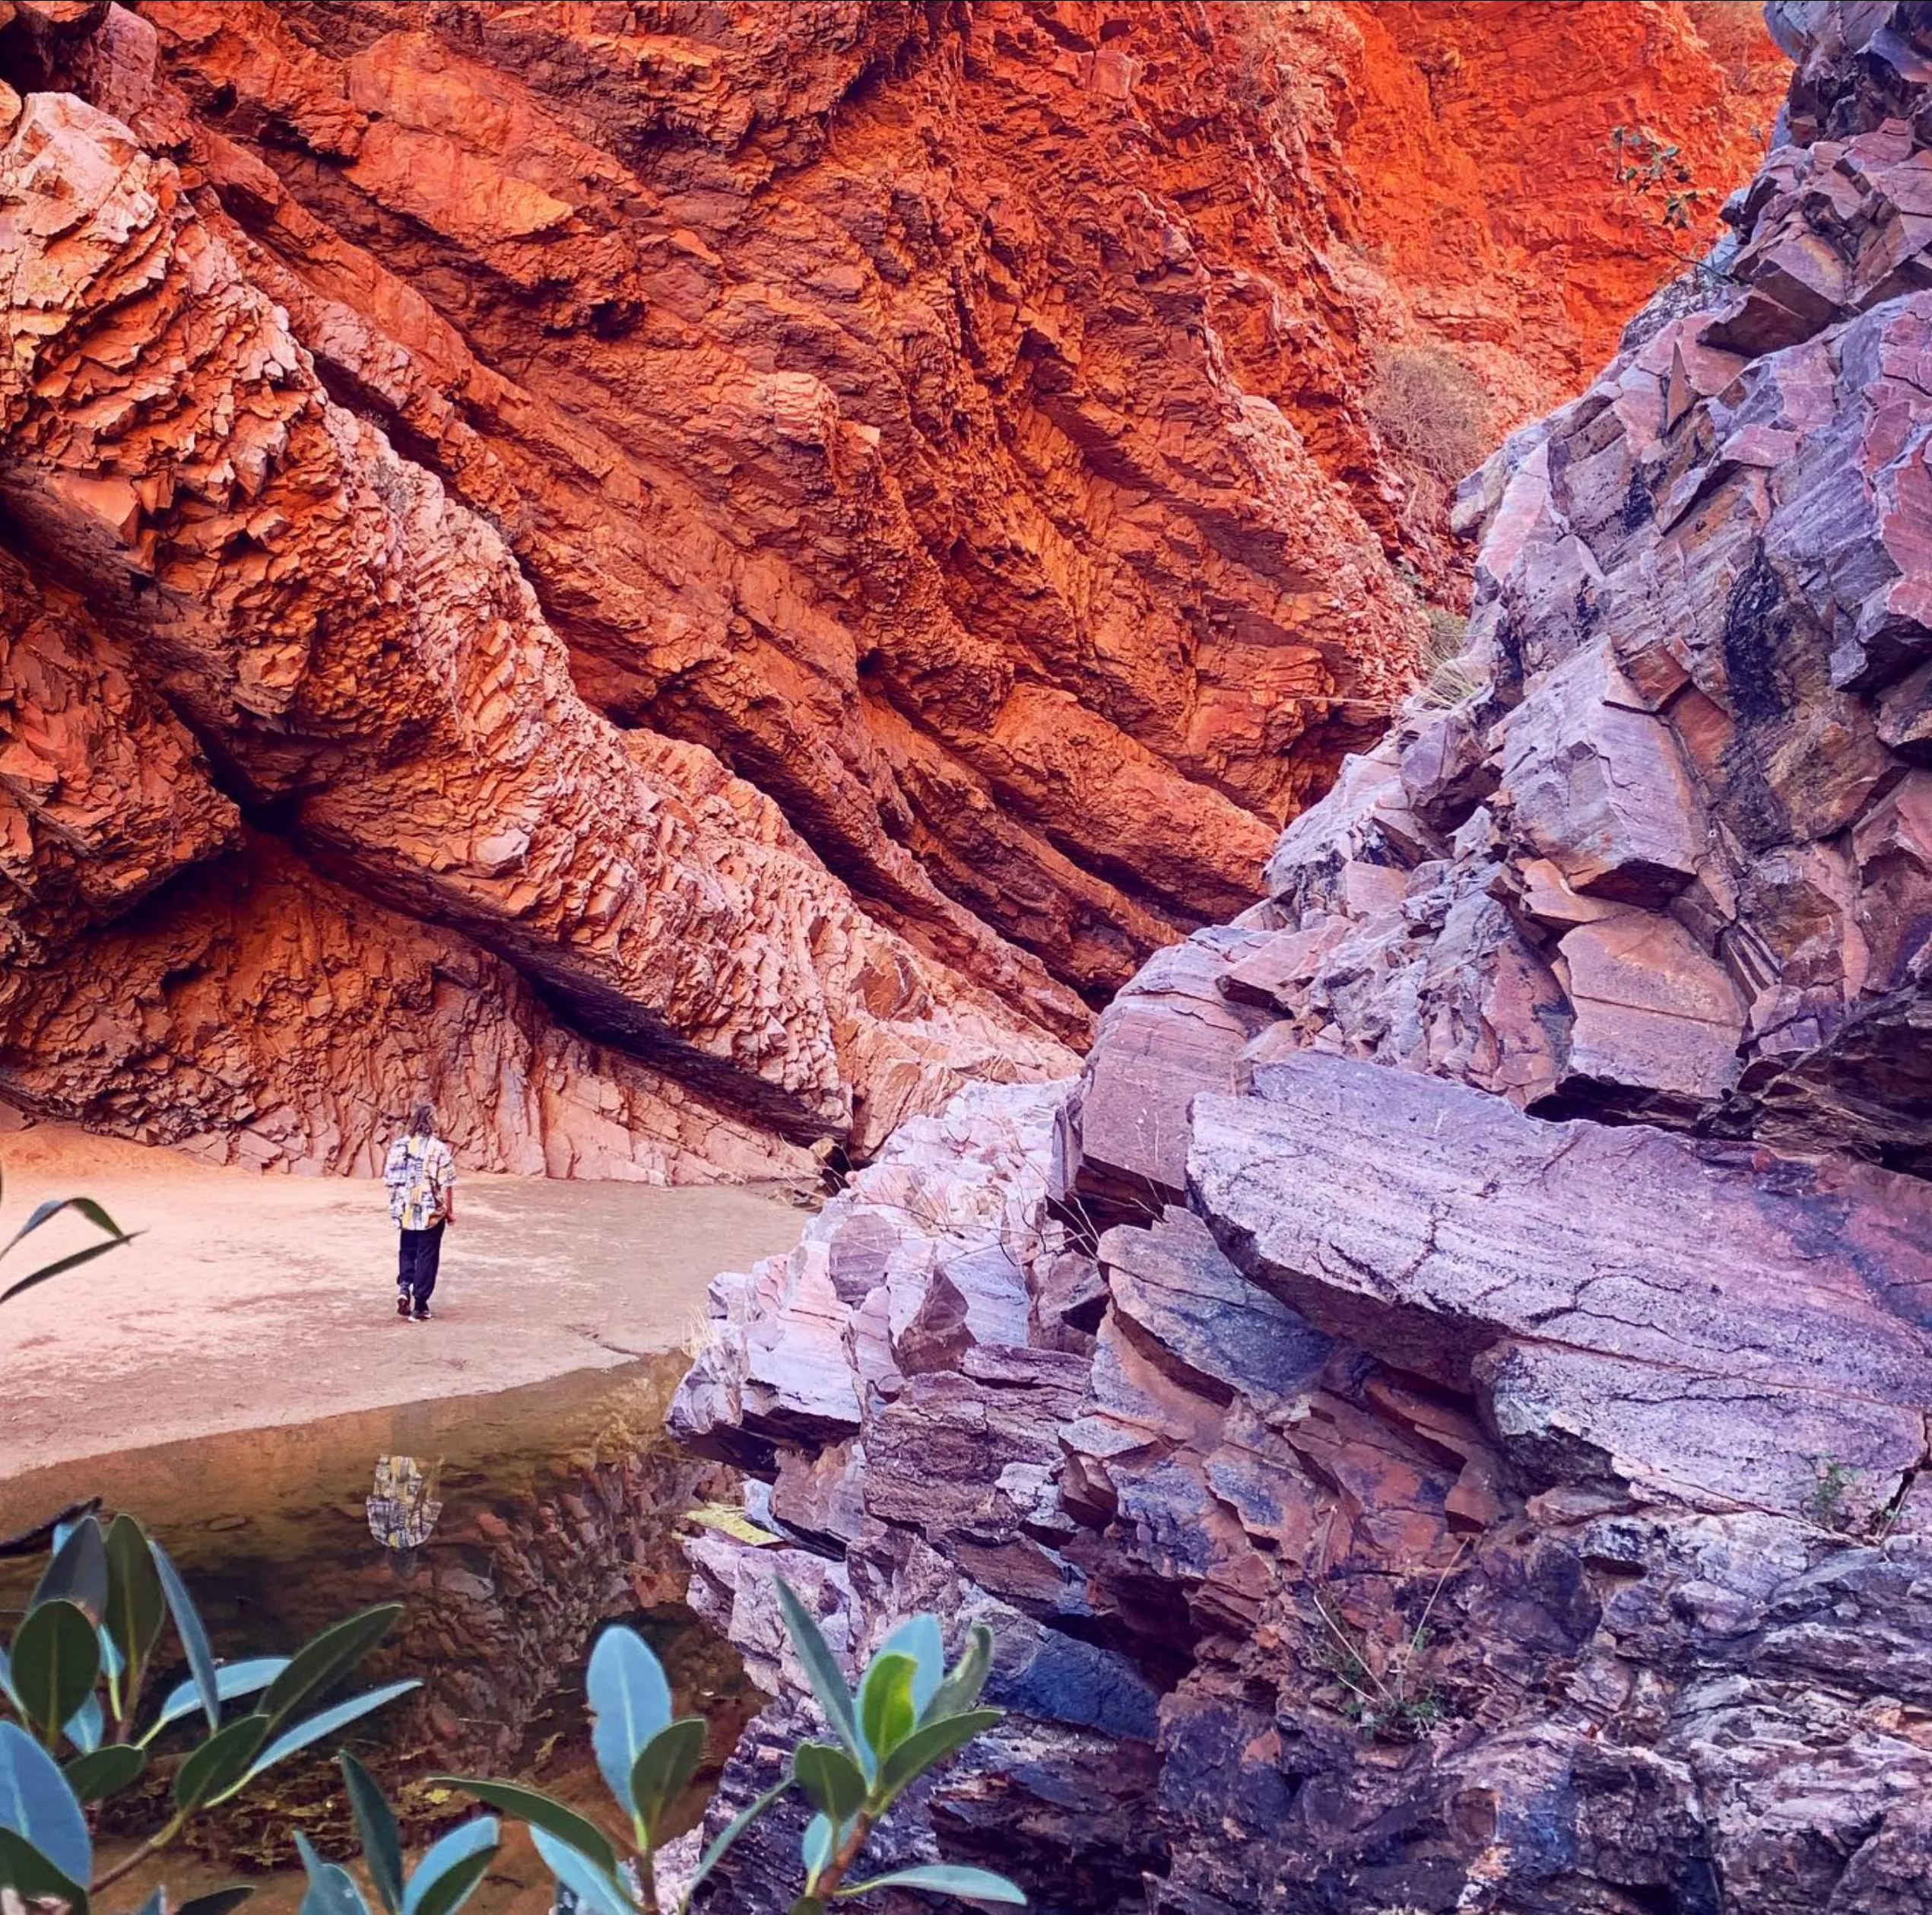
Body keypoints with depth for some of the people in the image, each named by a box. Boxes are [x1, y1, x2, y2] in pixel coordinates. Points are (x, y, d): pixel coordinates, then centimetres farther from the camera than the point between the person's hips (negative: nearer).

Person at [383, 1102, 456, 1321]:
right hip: (432, 1213, -3)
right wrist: (450, 1211, -1)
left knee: (407, 1251, 21)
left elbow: (388, 1178, 4)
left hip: (405, 1211, 3)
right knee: (427, 1256, 6)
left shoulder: (398, 1146, -1)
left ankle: (404, 1286, -1)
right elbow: (446, 1185, -13)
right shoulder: (439, 1149, -13)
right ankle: (420, 1305, 9)